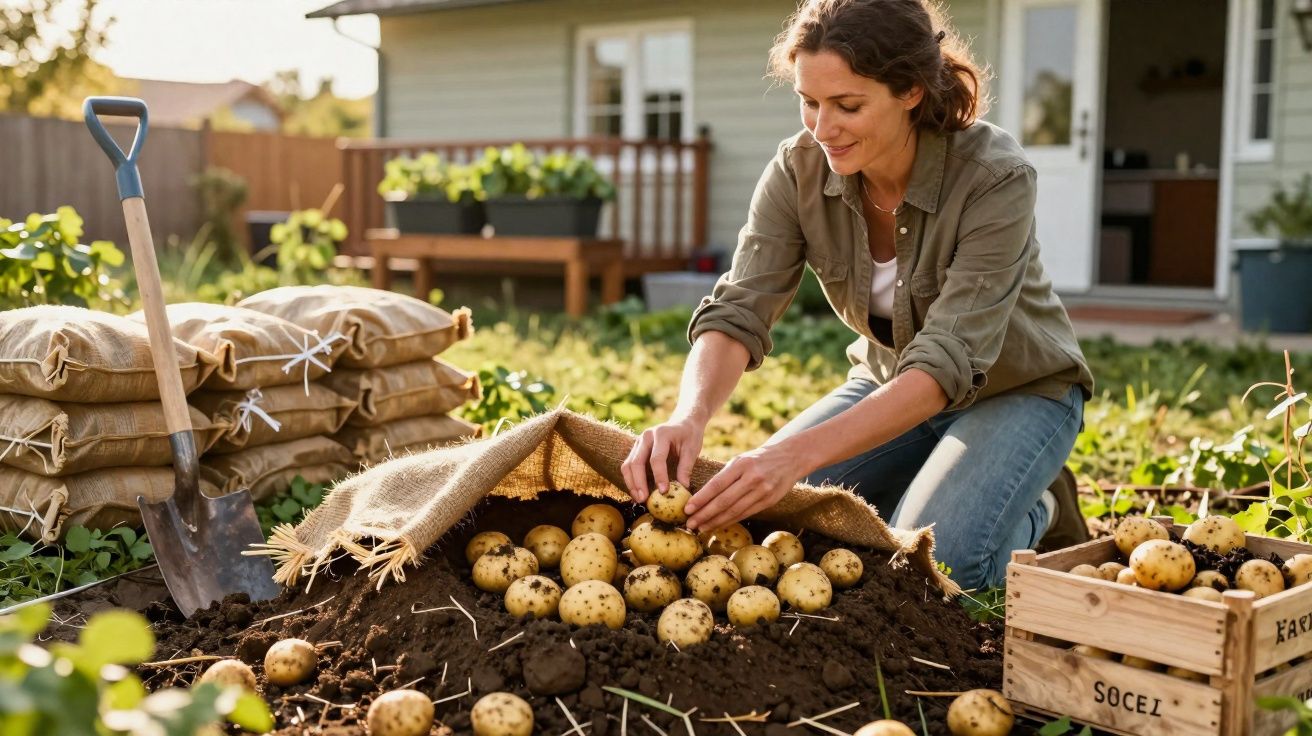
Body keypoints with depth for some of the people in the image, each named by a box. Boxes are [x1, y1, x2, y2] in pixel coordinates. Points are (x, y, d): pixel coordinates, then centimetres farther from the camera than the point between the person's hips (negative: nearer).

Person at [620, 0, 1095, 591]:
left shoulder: (994, 177, -31)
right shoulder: (799, 169, -18)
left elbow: (946, 364, -37)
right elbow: (738, 312, -23)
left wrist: (799, 453, -50)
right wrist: (689, 417, -45)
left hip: (1013, 393, -4)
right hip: (891, 387, 5)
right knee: (748, 516, -13)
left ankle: (1033, 513, 5)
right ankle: (928, 490, 11)